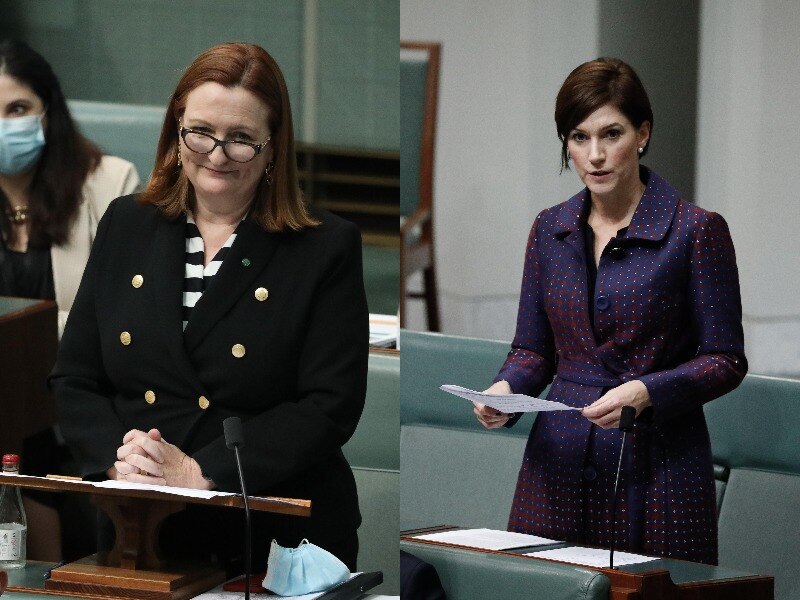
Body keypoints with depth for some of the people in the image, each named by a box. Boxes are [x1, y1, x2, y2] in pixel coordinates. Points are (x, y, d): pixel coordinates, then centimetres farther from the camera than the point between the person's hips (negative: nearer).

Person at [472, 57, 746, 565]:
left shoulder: (696, 231, -6)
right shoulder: (550, 229, 9)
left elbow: (725, 361, -5)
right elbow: (534, 349, 14)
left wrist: (646, 392, -20)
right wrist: (506, 389, -7)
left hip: (657, 469, -4)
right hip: (560, 464, 4)